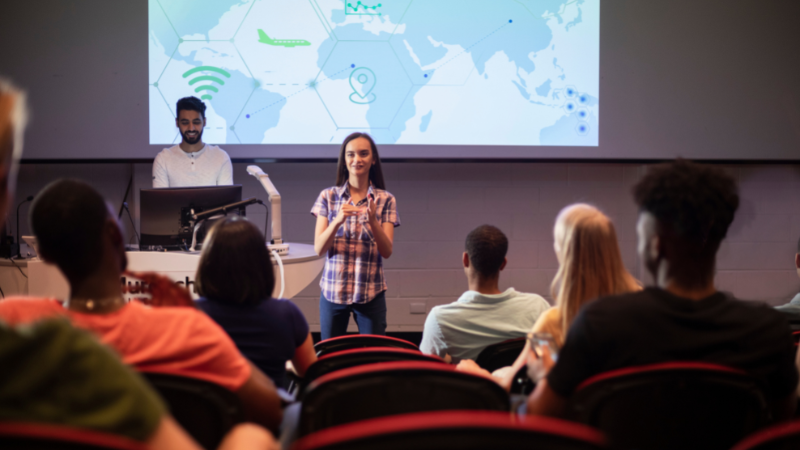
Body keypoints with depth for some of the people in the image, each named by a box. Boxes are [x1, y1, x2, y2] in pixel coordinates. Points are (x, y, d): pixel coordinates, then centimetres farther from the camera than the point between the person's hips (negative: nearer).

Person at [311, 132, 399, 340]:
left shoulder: (386, 200, 0)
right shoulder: (328, 196, 1)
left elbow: (387, 251, -6)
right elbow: (319, 249, -4)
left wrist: (372, 220, -22)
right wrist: (337, 221, -21)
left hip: (371, 292, 0)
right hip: (333, 289, 1)